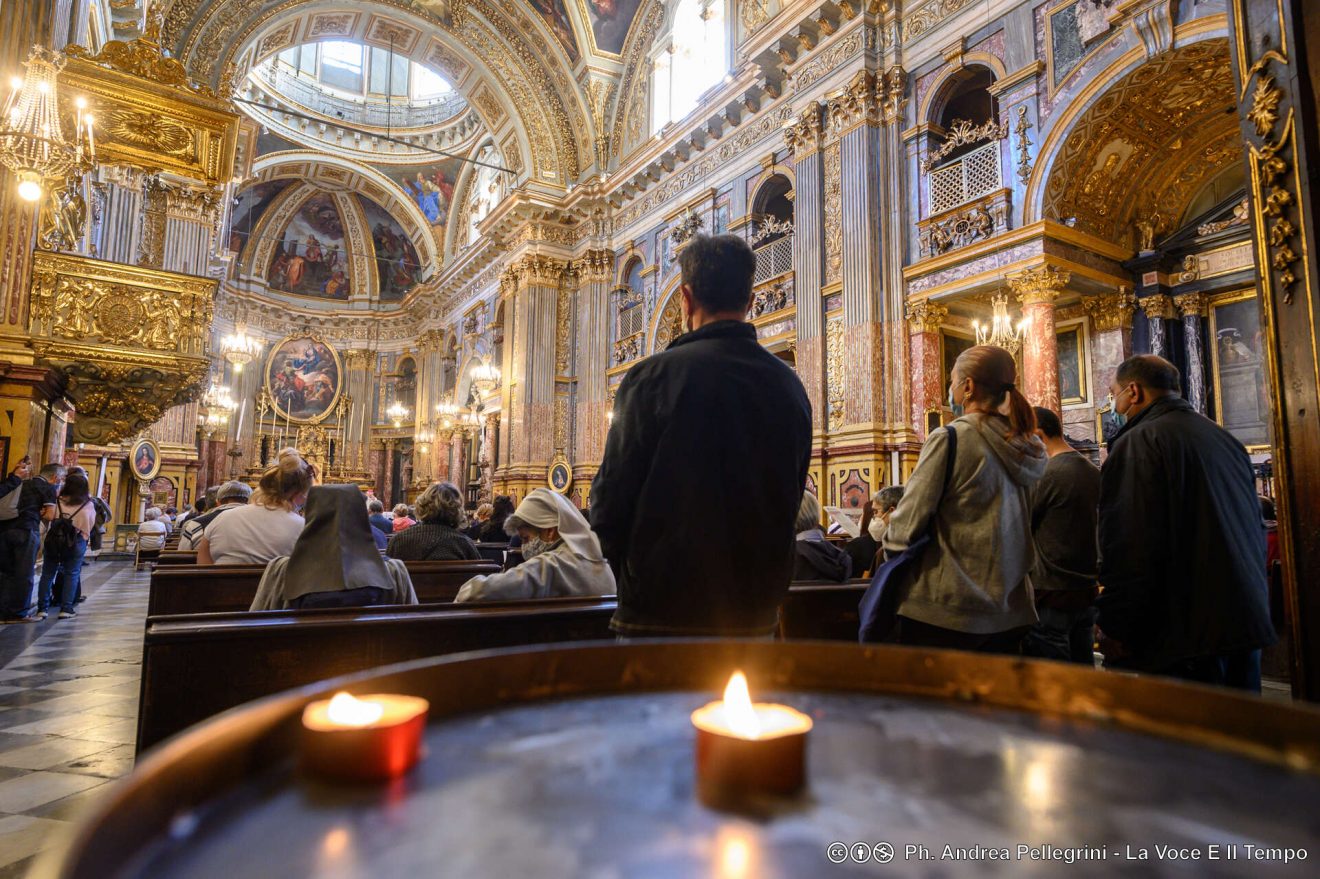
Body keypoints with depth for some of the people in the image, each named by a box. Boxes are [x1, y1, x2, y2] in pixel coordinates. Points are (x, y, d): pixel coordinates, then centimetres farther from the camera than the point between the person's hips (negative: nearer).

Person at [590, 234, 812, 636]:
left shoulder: (653, 376, -14)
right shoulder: (790, 385, 2)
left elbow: (610, 501, -12)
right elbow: (790, 501, 9)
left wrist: (635, 579, 6)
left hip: (664, 610, -5)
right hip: (757, 612, 5)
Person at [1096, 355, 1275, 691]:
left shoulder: (1137, 443, -14)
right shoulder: (1225, 438, 15)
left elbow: (1129, 549, -21)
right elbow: (1256, 532, 22)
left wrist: (1113, 630, -14)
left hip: (1186, 635, -9)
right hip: (1248, 624, 9)